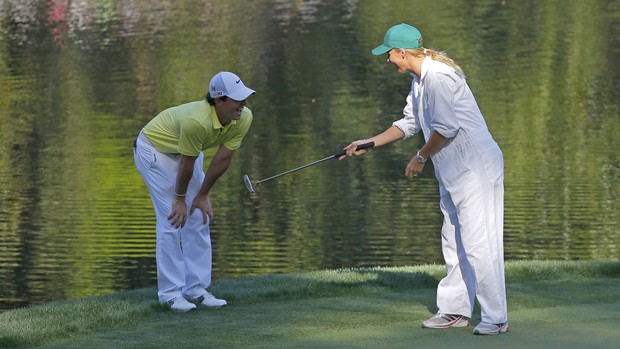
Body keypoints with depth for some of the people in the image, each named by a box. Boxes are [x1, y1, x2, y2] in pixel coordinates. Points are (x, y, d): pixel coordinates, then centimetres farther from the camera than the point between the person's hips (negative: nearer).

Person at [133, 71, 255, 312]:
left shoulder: (243, 119, -20)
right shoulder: (197, 120, -40)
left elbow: (223, 159, -9)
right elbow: (187, 164, -26)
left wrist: (202, 195, -3)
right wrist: (180, 199, -13)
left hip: (186, 150, 7)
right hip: (154, 149, -7)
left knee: (199, 217, 3)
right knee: (172, 219, -12)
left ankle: (196, 289, 9)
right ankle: (170, 293, -7)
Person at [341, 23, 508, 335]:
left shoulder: (438, 77, -19)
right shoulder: (419, 80, 14)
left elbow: (445, 129, -20)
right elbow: (410, 123, 22)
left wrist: (420, 158, -6)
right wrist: (369, 143, 18)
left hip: (475, 168, -11)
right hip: (453, 172, 11)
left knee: (477, 243, -11)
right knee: (453, 242, 16)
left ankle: (496, 318, -9)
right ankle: (455, 310, 24)